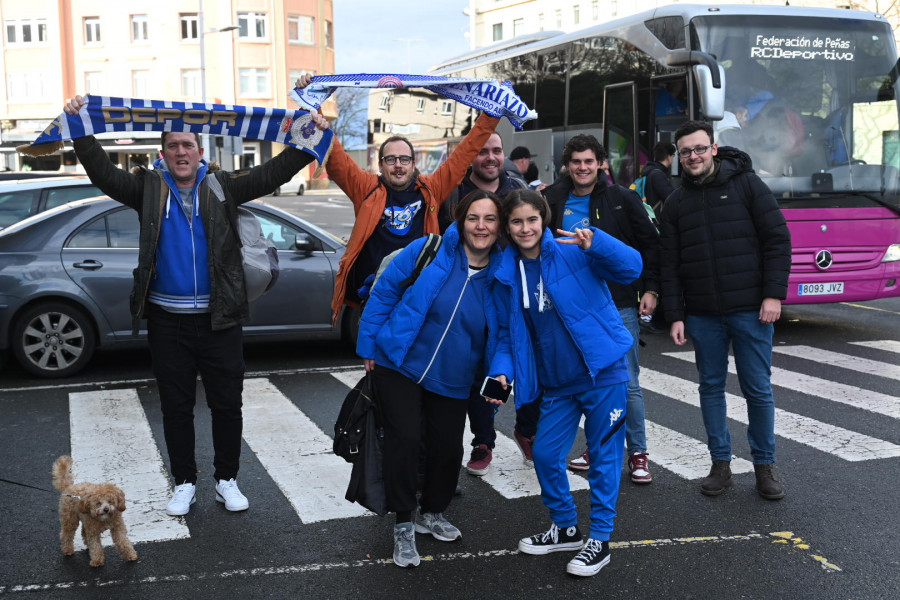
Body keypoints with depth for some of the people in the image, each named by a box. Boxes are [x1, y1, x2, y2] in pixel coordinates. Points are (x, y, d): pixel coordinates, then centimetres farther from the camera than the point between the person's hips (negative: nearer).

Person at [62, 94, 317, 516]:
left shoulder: (222, 187, 1)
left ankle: (226, 480, 24)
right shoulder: (148, 188, 2)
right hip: (167, 321, 1)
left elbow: (273, 172, -7)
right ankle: (184, 483, 25)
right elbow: (103, 173, -9)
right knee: (176, 407, 11)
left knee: (227, 405, 7)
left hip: (219, 319, 0)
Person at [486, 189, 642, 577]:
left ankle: (599, 539, 16)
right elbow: (507, 334, 10)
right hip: (557, 384, 5)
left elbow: (631, 268, -21)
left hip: (602, 371, -5)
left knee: (604, 454, 3)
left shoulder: (572, 252, -12)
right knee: (545, 453, 10)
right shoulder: (506, 275, 3)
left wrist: (595, 242, -39)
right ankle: (566, 527, 31)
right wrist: (502, 372, -7)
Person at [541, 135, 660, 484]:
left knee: (626, 382, -2)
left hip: (619, 304, -3)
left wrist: (650, 288, -4)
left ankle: (637, 452, 9)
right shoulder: (553, 201, 4)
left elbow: (649, 244, 3)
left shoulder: (621, 199, 0)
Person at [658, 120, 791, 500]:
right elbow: (670, 265, 8)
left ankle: (764, 465, 17)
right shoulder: (676, 203, 9)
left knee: (758, 389, 2)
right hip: (702, 315, 3)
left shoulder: (747, 184, 0)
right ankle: (721, 464, 20)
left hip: (750, 310, -3)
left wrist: (773, 295, -10)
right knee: (711, 387, 8)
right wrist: (675, 316, 1)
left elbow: (778, 240, -3)